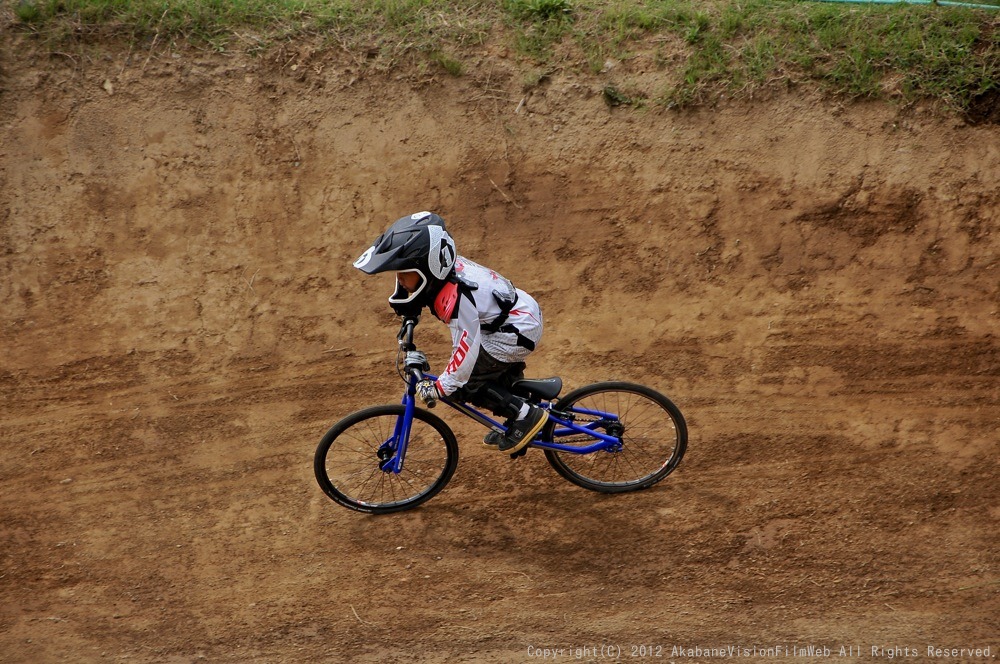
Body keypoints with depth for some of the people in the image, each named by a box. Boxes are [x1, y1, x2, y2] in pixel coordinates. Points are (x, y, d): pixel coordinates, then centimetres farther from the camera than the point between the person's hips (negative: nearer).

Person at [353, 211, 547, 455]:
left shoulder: (455, 297, -31)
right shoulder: (444, 268, -5)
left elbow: (467, 345, -30)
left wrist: (438, 388, -24)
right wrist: (409, 313, 25)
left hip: (517, 330, -10)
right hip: (521, 313, 10)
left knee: (465, 384, -8)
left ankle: (526, 415, -1)